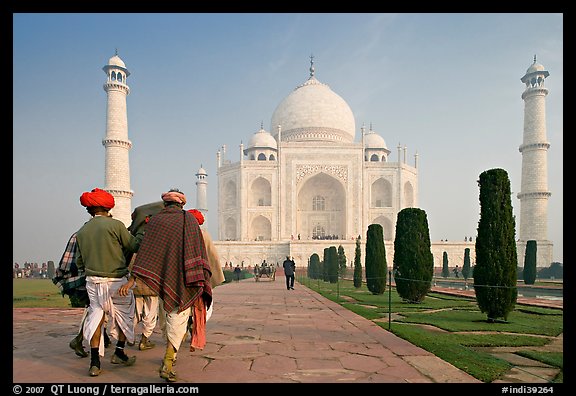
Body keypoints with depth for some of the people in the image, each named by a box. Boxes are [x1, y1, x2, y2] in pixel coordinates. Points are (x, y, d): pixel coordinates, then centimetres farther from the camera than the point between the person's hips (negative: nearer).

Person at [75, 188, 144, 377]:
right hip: (116, 281, -4)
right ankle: (119, 352, 18)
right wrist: (143, 236, 14)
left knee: (96, 317, 10)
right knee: (125, 315, 15)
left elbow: (79, 262, 11)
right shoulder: (115, 224, -12)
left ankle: (94, 362, 7)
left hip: (93, 281, 4)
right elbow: (134, 246, -4)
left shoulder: (82, 231, 4)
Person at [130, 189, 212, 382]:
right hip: (183, 277, -3)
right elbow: (199, 250, -2)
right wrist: (203, 278, 0)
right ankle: (167, 363, -14)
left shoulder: (155, 220, 6)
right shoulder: (189, 219, 3)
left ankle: (170, 356, 36)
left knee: (167, 314, 22)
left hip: (162, 276, 3)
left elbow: (145, 250, -1)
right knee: (178, 317, -1)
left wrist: (132, 278, -3)